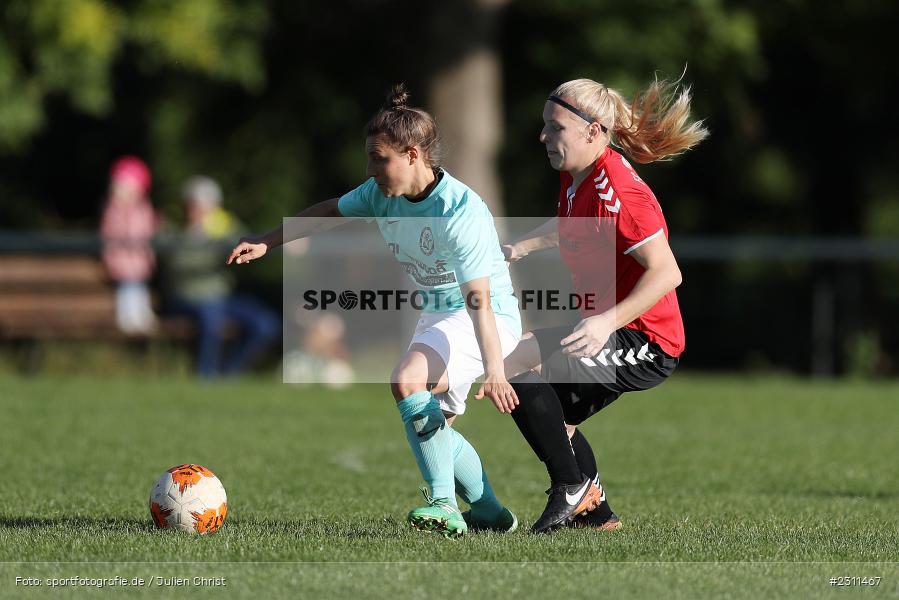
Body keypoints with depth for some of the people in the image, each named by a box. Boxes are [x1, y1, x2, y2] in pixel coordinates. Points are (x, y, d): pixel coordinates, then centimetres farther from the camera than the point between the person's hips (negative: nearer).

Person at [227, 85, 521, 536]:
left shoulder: (461, 212, -29)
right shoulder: (382, 194, -5)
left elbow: (479, 299, -35)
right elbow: (331, 212, 16)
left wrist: (493, 372, -41)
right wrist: (267, 241, 12)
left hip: (488, 320, -9)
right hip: (436, 314, 9)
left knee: (407, 380, -30)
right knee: (431, 426, 14)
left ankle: (445, 505, -28)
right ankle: (490, 512, 32)